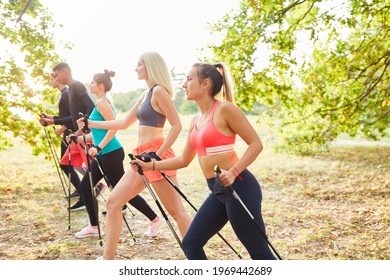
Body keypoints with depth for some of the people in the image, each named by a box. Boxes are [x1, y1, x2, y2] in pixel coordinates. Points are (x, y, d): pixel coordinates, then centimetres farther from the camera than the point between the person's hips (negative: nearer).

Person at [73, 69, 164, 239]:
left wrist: (99, 147, -28)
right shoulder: (102, 102, 16)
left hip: (111, 154, -10)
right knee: (85, 186, 11)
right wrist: (81, 138, 22)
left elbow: (113, 127, -23)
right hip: (104, 154, 10)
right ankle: (93, 227, 17)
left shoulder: (102, 102, -13)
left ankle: (155, 220, 7)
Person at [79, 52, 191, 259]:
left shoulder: (159, 91, -8)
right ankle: (108, 259, 13)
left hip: (156, 156, -10)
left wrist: (159, 154, -20)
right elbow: (124, 123, 25)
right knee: (113, 202, 8)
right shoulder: (145, 94, 19)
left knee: (176, 211, -5)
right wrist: (91, 124, 25)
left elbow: (177, 125, -15)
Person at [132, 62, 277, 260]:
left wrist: (233, 172, -23)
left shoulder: (225, 109, -10)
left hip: (238, 187, -9)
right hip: (218, 192, 9)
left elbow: (256, 144, -11)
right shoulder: (196, 121, 14)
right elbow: (184, 160, 22)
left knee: (260, 254, 0)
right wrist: (150, 165, 19)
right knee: (191, 244, 10)